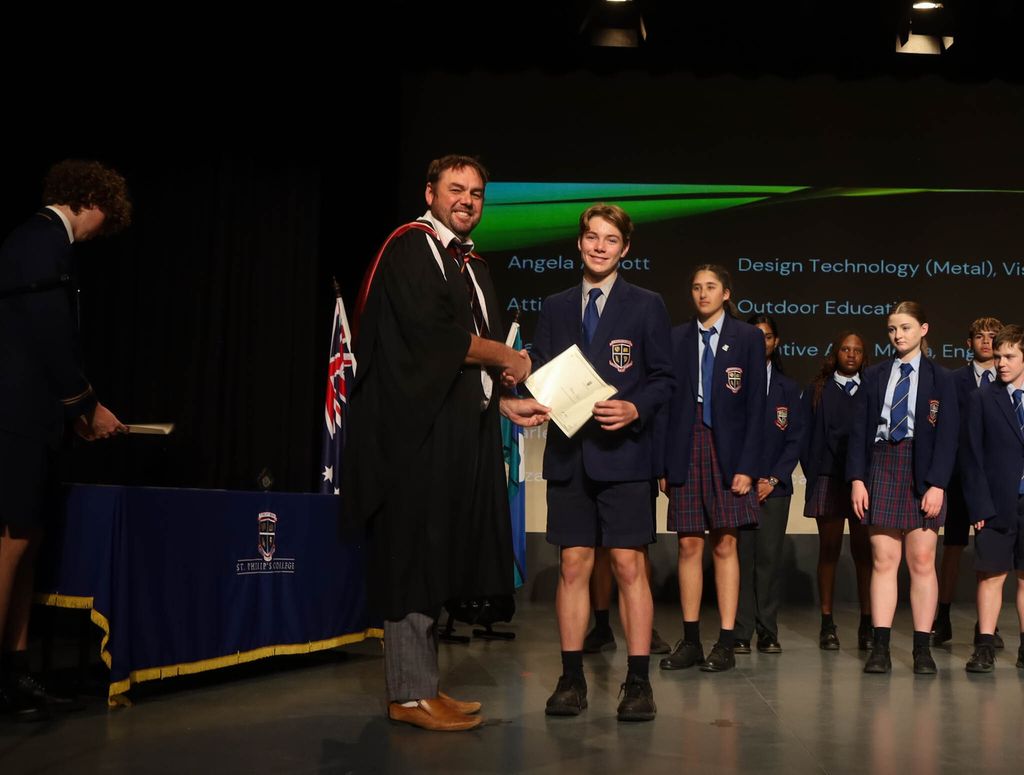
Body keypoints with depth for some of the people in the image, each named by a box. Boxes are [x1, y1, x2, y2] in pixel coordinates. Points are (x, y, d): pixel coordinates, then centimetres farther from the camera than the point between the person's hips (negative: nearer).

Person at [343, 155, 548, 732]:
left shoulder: (473, 266, 21)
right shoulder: (410, 248, -6)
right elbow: (431, 332, -19)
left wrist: (505, 402, 5)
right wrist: (507, 358, -7)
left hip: (464, 430, 9)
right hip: (419, 428, -9)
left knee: (441, 555, 9)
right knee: (416, 555, -6)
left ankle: (420, 684, 15)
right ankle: (410, 694, 0)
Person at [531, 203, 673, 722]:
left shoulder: (646, 306, 6)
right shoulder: (555, 308, 15)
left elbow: (662, 380, 2)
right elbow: (538, 375, 13)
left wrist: (635, 409, -17)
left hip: (623, 453, -3)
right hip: (568, 454, 3)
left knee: (629, 566, -3)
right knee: (573, 566, 4)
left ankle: (638, 681, 3)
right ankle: (571, 679, 11)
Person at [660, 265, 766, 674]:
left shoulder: (748, 338, 2)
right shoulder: (676, 338, 7)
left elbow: (755, 406, -1)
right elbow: (666, 402, 6)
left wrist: (747, 466, -8)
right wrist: (663, 462, 0)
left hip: (727, 450, -2)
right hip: (686, 449, 2)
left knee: (725, 546, 1)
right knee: (689, 545, 3)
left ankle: (726, 643, 6)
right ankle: (690, 641, 10)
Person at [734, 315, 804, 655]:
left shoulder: (787, 388, 13)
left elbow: (795, 439, 8)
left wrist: (773, 479, -4)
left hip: (774, 485, 2)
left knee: (769, 557, 0)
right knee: (741, 556, -4)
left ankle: (768, 633, 6)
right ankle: (741, 633, -1)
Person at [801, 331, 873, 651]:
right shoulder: (817, 390, 10)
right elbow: (806, 434, 7)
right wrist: (813, 472, -2)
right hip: (828, 478, 0)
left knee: (863, 551, 0)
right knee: (829, 550, 2)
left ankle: (867, 625, 3)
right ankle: (827, 624, 5)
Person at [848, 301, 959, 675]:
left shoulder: (939, 378, 4)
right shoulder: (874, 377, 10)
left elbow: (947, 435, -2)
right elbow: (858, 430, 6)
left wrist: (936, 485, -11)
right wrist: (857, 479, -4)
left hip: (922, 472, -1)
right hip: (881, 468, 2)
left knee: (922, 562, 0)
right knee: (883, 561, -1)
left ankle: (922, 649, 5)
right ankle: (880, 648, 0)